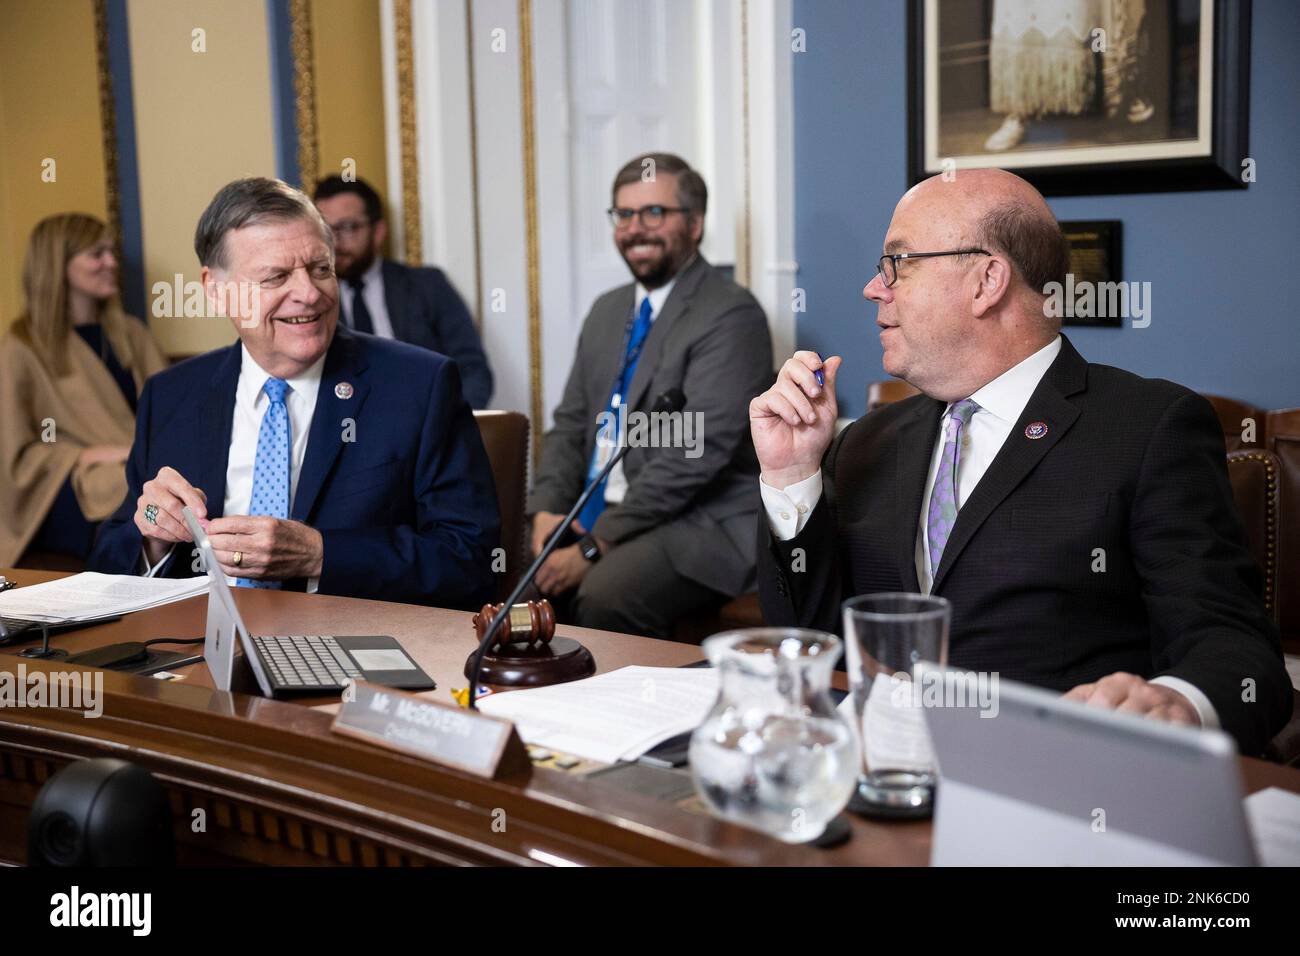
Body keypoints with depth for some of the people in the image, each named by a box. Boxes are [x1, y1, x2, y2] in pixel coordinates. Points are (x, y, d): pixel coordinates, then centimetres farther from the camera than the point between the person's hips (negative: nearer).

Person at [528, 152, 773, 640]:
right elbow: (569, 425, 17)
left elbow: (695, 452, -19)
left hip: (700, 522, -6)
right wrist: (547, 510, -2)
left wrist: (595, 545, -19)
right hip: (594, 517, 7)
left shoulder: (731, 316, -10)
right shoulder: (608, 311, 15)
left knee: (602, 599, -31)